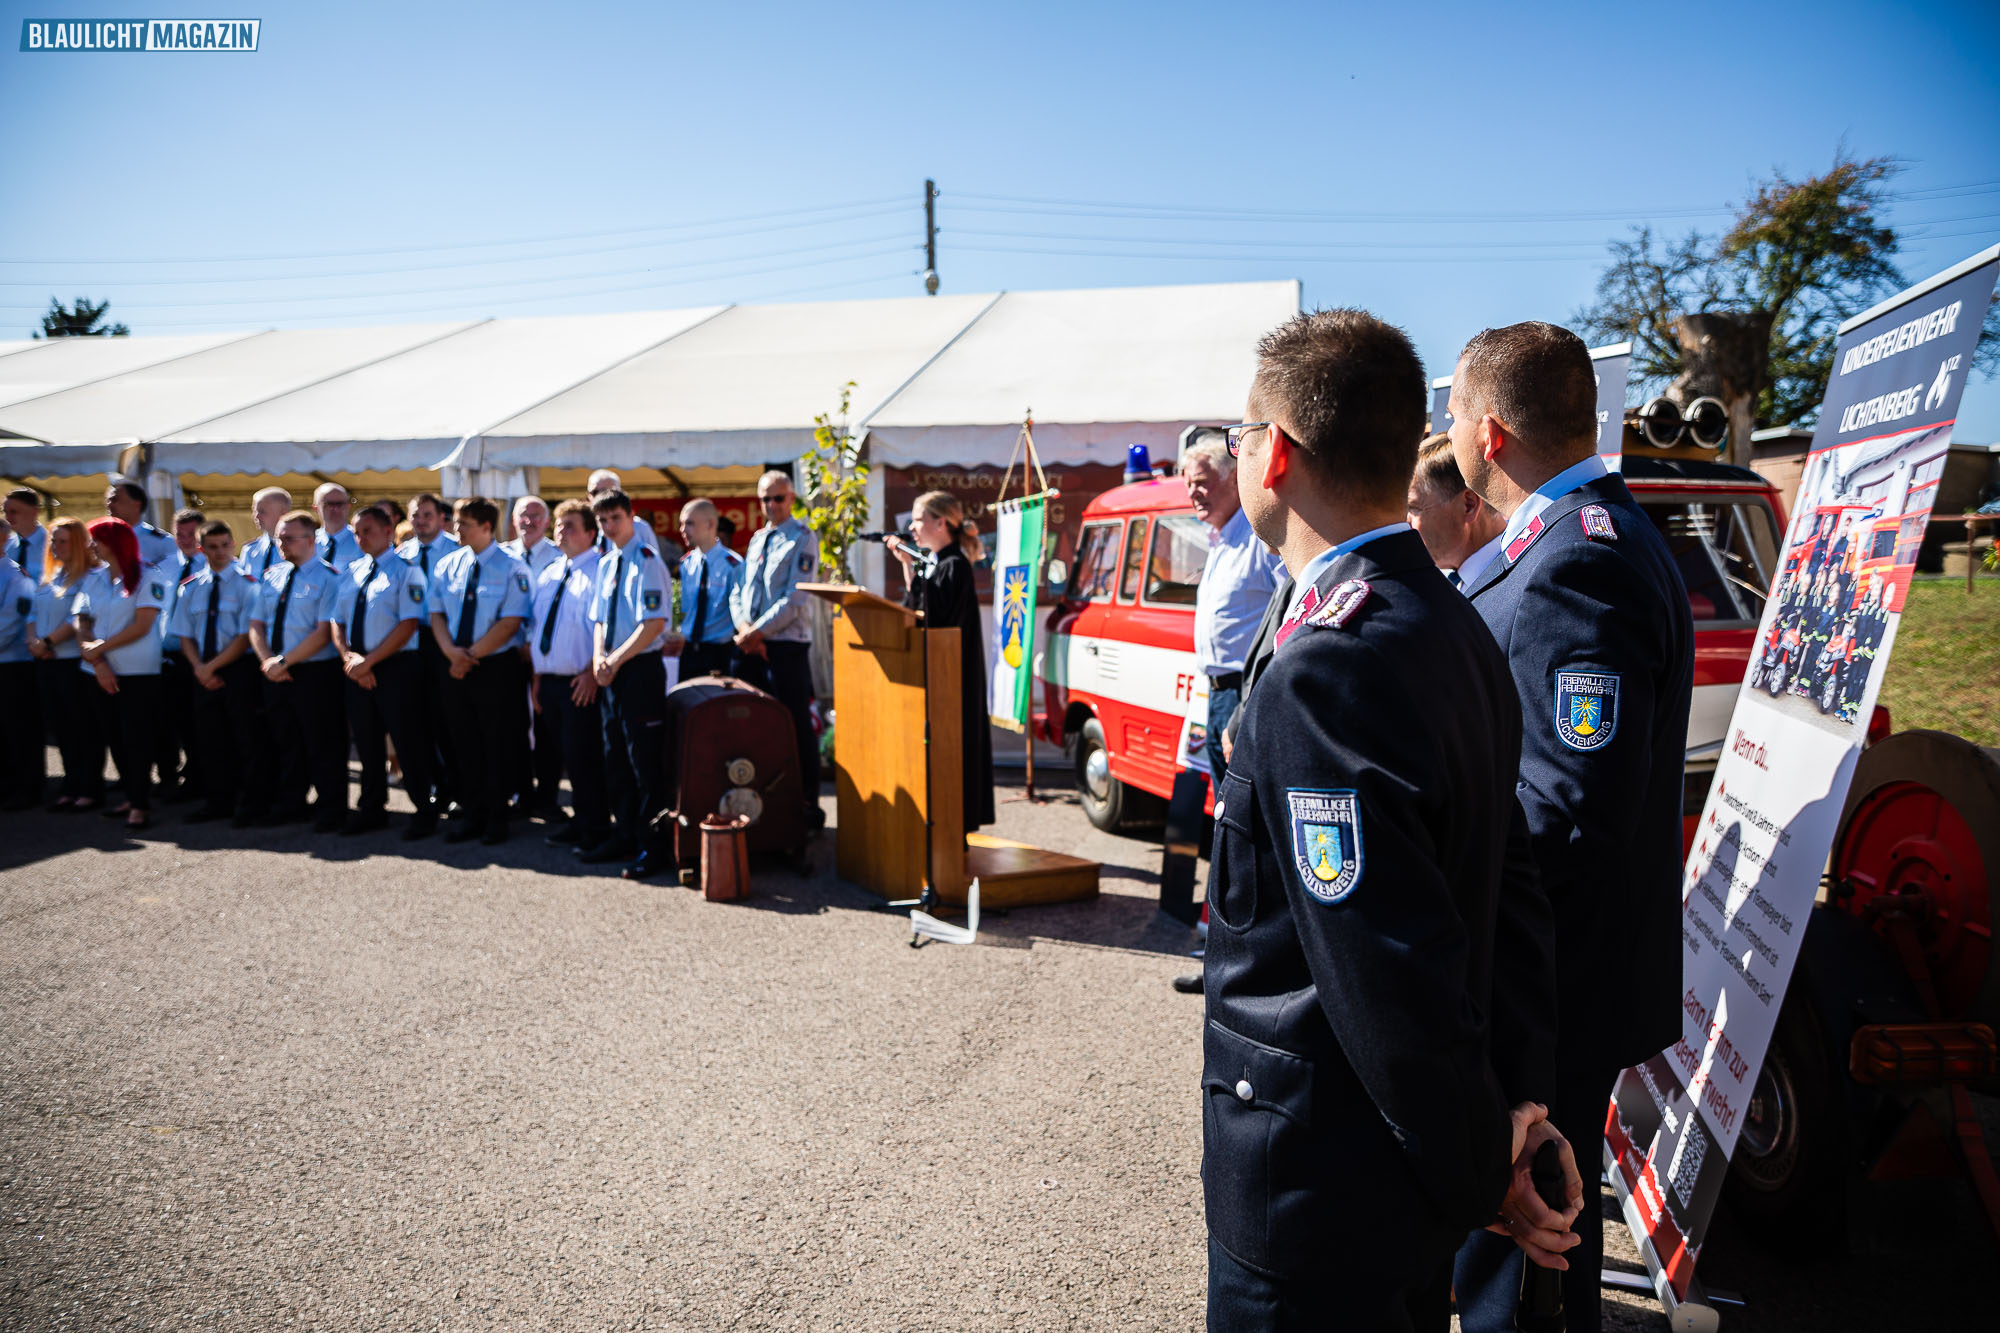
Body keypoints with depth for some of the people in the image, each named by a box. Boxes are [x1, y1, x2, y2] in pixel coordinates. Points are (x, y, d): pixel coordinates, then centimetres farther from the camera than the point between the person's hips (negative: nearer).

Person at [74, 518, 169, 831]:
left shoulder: (148, 576, -6)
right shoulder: (93, 579, 11)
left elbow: (142, 625, -13)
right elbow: (82, 625, 5)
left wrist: (99, 649, -11)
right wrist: (97, 661, -9)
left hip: (138, 672, -6)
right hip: (102, 672, 6)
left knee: (136, 738, -6)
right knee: (113, 736, 9)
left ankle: (140, 804, -1)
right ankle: (131, 795, 21)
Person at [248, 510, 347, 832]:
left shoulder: (327, 578, -8)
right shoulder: (272, 576, 13)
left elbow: (324, 632, -16)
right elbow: (256, 624, 11)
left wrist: (285, 661, -17)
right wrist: (268, 660, -6)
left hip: (315, 673, -7)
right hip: (276, 674, 7)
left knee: (323, 744, 0)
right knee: (284, 742, 15)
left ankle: (329, 810, 10)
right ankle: (290, 805, 27)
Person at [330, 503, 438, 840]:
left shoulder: (406, 571, -5)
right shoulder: (351, 572, 14)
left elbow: (409, 624, -14)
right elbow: (337, 622, 14)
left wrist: (369, 660, -17)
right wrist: (348, 656, -6)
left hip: (397, 666, -6)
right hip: (357, 669, 6)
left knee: (408, 741, -2)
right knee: (366, 741, 12)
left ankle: (424, 810, 8)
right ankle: (372, 809, 24)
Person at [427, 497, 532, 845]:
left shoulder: (510, 568, -8)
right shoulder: (446, 566, 9)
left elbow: (510, 622, -14)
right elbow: (436, 613, 8)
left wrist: (471, 654, -16)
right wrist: (451, 650, -10)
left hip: (497, 668, -5)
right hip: (456, 669, 5)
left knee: (497, 747, 2)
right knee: (464, 746, 11)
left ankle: (496, 819, 14)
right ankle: (471, 814, 22)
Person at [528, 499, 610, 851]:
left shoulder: (600, 572, -7)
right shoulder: (548, 576, 17)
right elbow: (535, 629, 20)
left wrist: (592, 673, -19)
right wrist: (537, 676, 12)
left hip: (581, 683, -8)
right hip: (548, 680, 8)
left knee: (583, 756, -5)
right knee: (561, 753, 13)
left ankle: (594, 829, 7)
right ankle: (579, 820, 24)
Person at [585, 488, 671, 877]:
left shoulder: (647, 563, -10)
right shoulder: (605, 564, 14)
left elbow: (654, 623, -17)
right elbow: (599, 618, 17)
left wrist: (616, 660, -15)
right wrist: (599, 658, -1)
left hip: (640, 670, -8)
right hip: (610, 673, 8)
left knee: (645, 762, -4)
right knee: (615, 761, 13)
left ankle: (652, 847, 3)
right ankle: (623, 837, 23)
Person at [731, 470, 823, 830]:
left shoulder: (803, 539, -4)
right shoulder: (756, 539, 17)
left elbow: (795, 600, -13)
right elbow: (739, 591, 14)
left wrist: (757, 631, -13)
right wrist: (744, 628, -5)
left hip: (787, 645, -6)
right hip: (751, 645, 7)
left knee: (796, 729, -3)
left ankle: (807, 807, 5)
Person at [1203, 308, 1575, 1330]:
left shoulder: (1329, 671, -28)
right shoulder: (1451, 626, 3)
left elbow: (1396, 978, -27)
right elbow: (1494, 889, 9)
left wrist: (1479, 1171, -12)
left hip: (1310, 1206, -9)